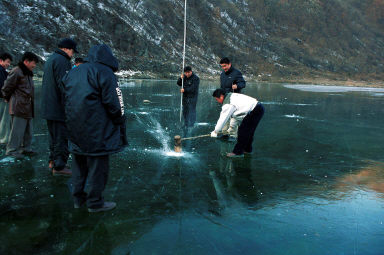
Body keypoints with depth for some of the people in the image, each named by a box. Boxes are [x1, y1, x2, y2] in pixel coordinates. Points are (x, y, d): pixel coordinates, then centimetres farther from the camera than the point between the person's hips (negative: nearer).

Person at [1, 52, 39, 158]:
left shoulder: (28, 73, 18)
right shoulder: (16, 72, -12)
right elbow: (6, 88, -10)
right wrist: (9, 98, 4)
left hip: (28, 108, 9)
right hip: (19, 107, -9)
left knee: (28, 130, 14)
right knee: (17, 130, -5)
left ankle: (26, 148, 25)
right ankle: (12, 150, 4)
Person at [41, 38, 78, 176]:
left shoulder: (50, 59, 19)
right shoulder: (62, 60, -14)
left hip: (48, 107, 10)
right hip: (58, 107, -10)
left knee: (54, 135, 19)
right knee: (62, 136, -5)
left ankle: (53, 161, 27)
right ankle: (59, 166, -2)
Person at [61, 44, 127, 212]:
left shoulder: (72, 73, 16)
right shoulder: (104, 72, -9)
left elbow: (65, 99, 17)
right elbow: (113, 103, -15)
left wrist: (73, 123, 18)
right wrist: (120, 123, -5)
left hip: (75, 129, 8)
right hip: (96, 130, -8)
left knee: (79, 163, 18)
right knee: (97, 164, 2)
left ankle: (78, 198, 29)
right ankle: (95, 202, 11)